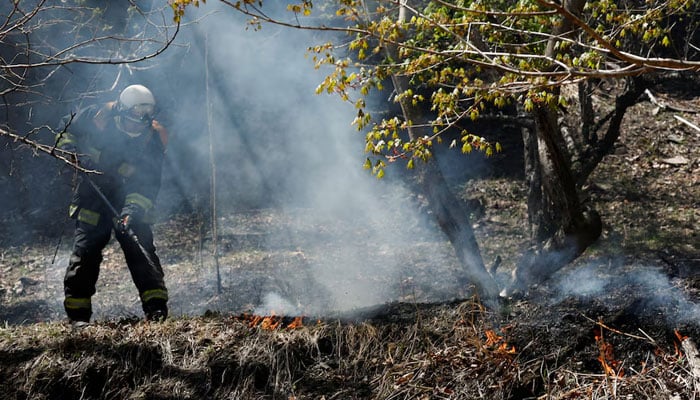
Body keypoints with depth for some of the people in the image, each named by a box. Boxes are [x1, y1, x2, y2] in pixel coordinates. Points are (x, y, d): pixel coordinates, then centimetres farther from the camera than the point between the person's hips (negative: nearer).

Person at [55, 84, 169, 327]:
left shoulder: (154, 139, -14)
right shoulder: (97, 117, -13)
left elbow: (147, 184, -17)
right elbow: (67, 130, 7)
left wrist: (132, 211, -30)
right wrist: (71, 151, -12)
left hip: (130, 201, 0)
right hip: (93, 196, 0)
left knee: (141, 247, -14)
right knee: (85, 250, -6)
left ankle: (156, 306, -11)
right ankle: (77, 313, 1)